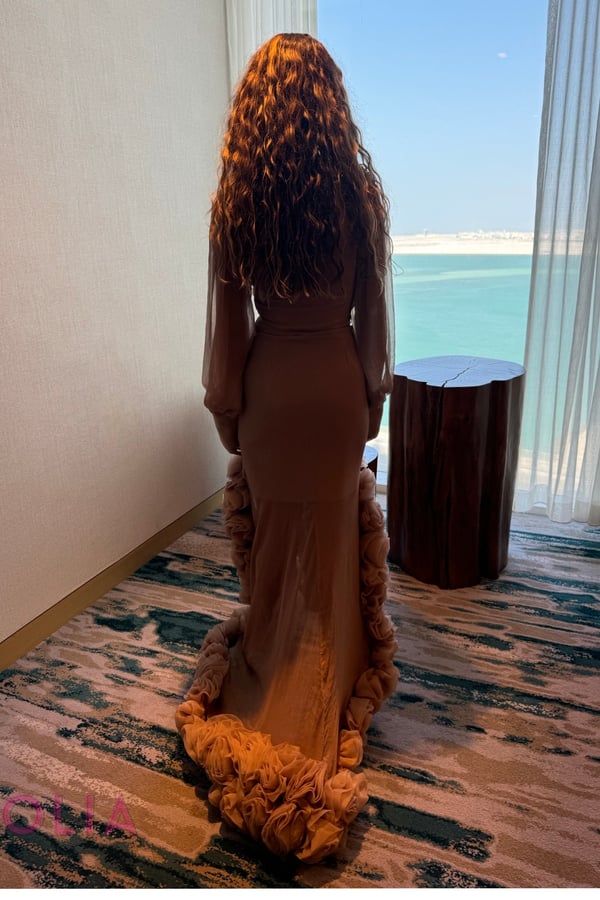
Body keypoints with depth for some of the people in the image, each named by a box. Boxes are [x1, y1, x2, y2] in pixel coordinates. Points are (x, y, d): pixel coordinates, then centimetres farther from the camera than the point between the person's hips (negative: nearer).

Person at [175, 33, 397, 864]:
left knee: (273, 534, 17)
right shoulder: (358, 191, -8)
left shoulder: (236, 199, -7)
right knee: (335, 538, 14)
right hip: (335, 377, -1)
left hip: (269, 380, 1)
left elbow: (228, 316, -5)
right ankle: (327, 690, 30)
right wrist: (374, 393, 7)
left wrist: (227, 408, 5)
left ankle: (271, 674, 37)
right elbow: (372, 307, -5)